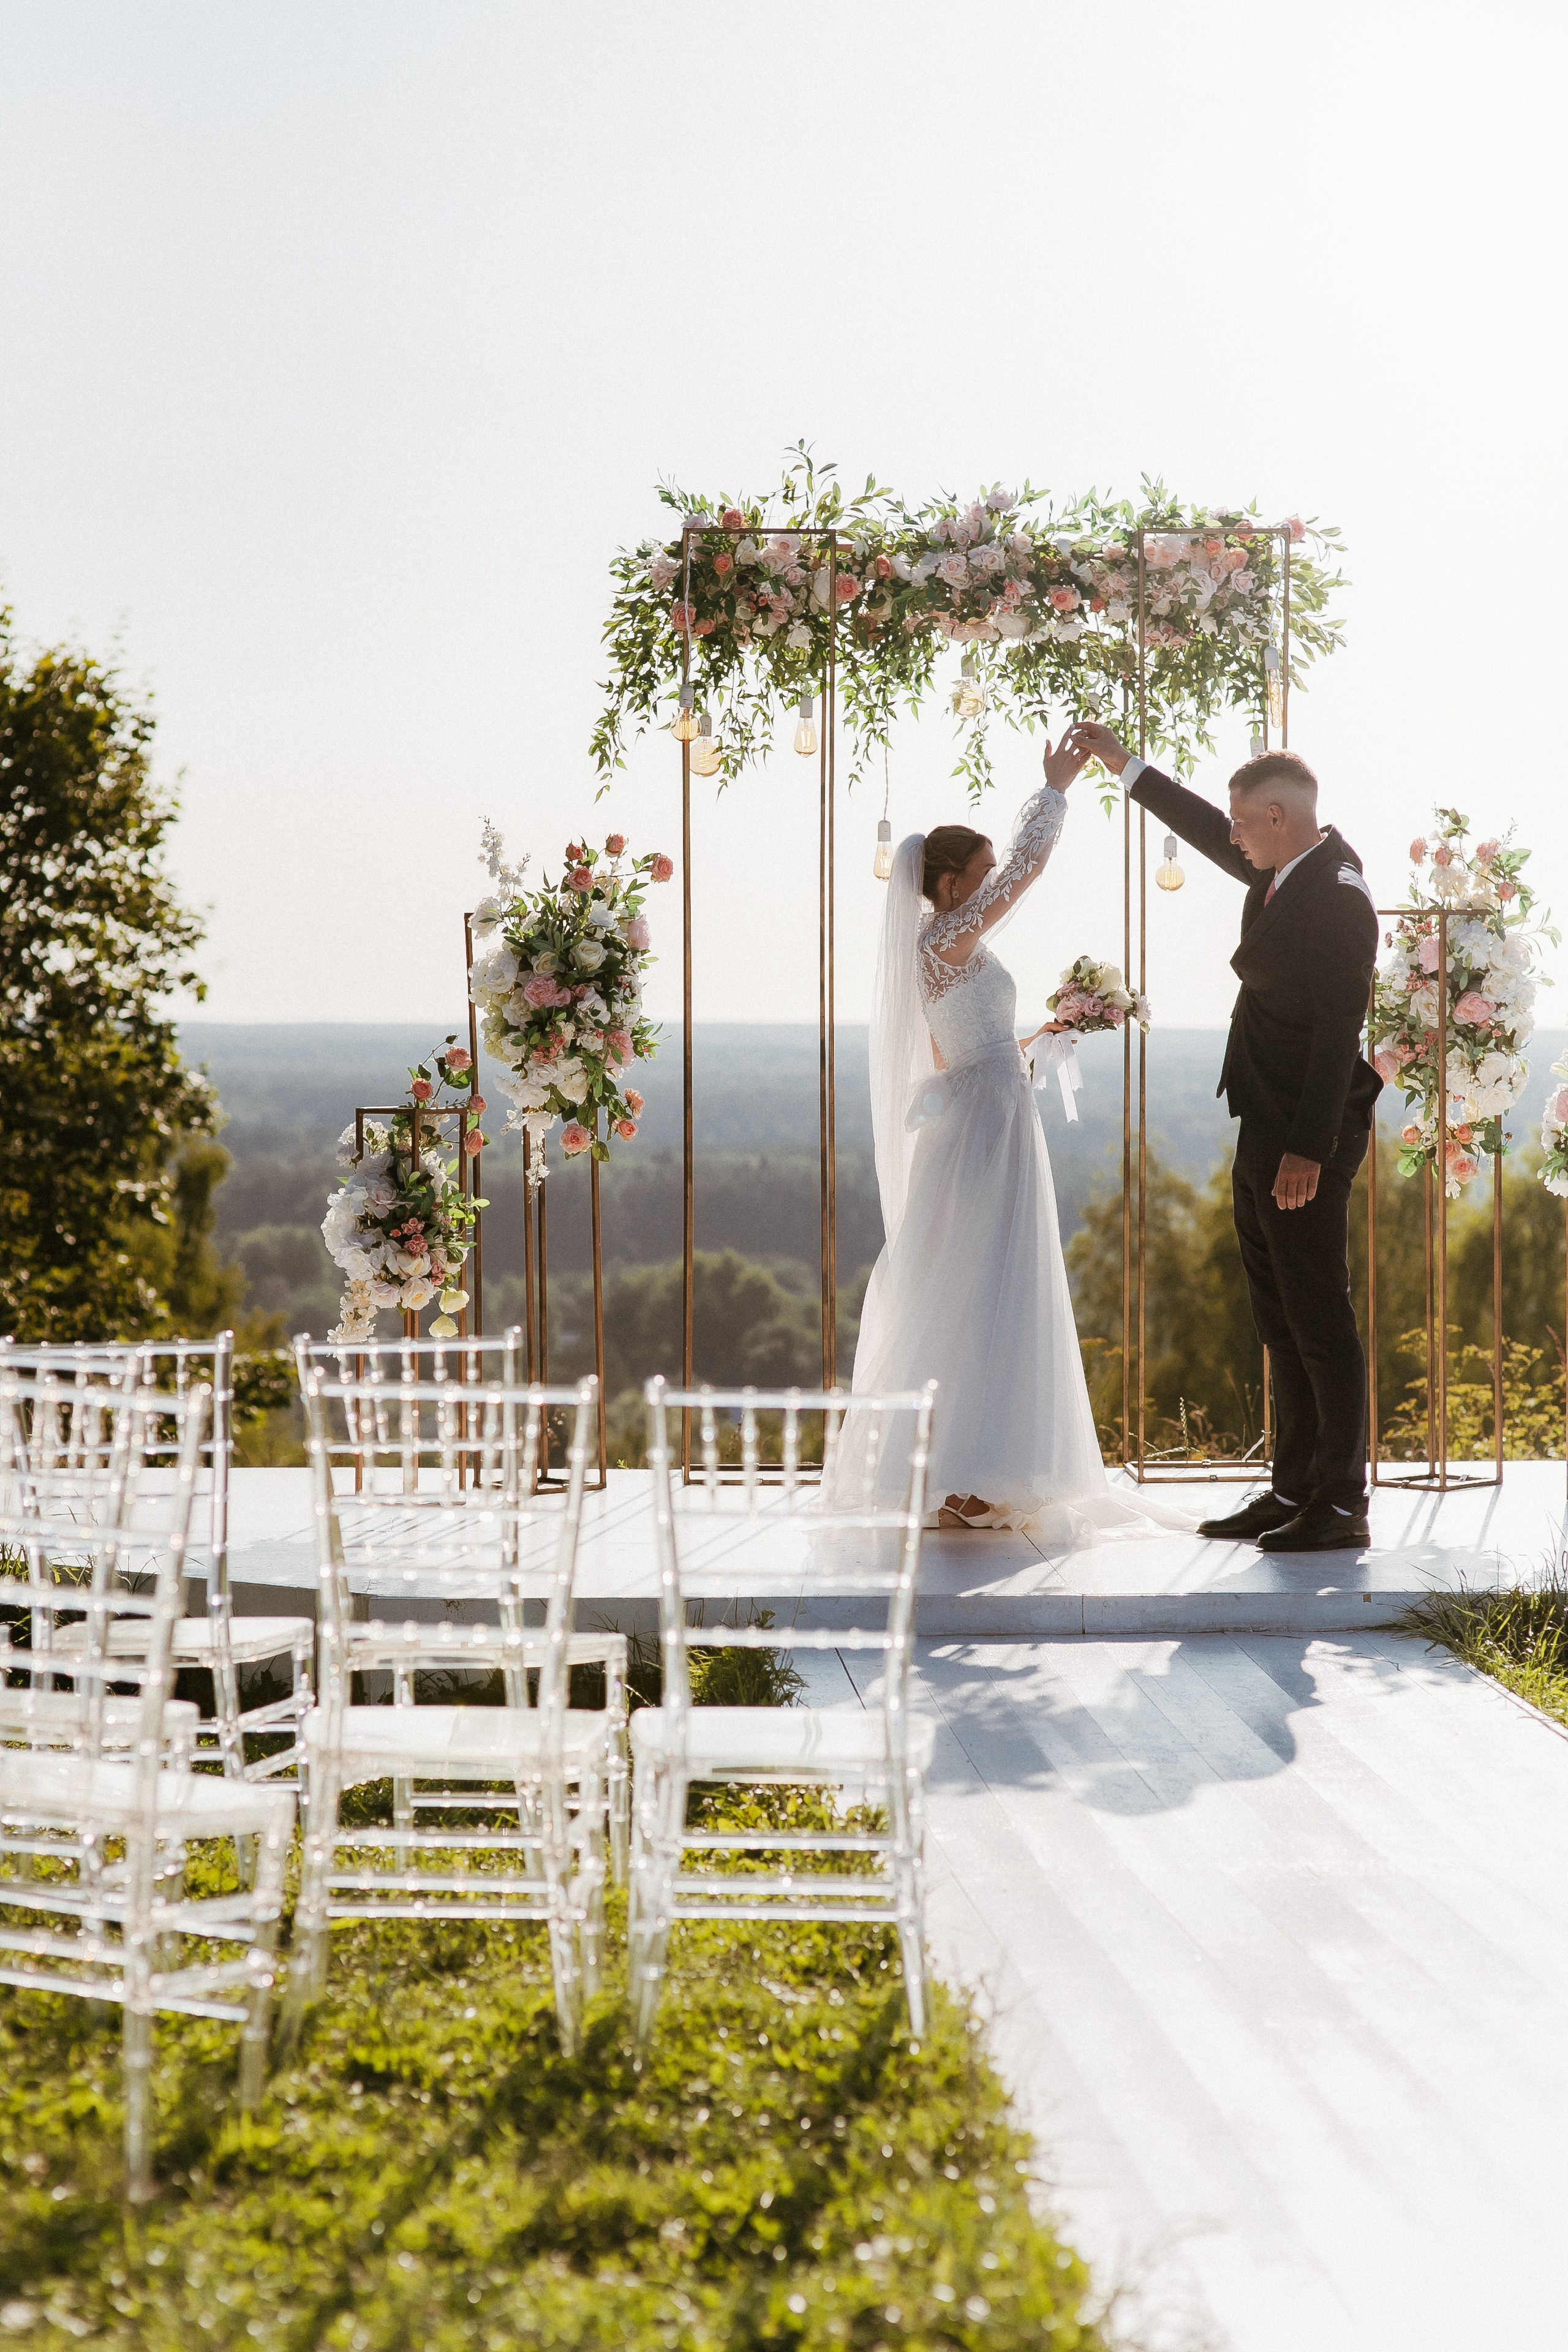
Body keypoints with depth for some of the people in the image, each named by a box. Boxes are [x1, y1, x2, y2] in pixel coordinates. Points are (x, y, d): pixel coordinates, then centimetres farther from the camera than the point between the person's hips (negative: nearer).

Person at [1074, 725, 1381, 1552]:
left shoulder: (1337, 901, -17)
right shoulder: (1282, 871, 10)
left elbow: (1338, 1032, -22)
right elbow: (1210, 834, 29)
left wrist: (1308, 1150, -25)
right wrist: (1127, 768, 34)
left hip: (1306, 1140, -10)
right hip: (1263, 1133, 10)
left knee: (1319, 1318, -6)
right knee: (1280, 1322, 13)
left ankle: (1341, 1505, -1)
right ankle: (1293, 1492, 20)